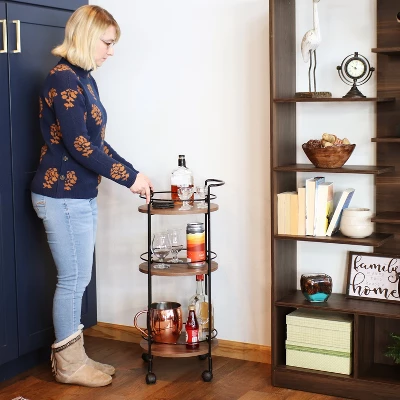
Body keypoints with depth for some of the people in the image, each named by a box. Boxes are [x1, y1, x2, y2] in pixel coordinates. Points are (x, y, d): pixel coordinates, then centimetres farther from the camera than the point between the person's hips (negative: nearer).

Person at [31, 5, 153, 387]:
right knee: (72, 280, 1)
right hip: (62, 196, -9)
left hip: (81, 196, 9)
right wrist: (129, 177, -15)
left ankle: (72, 356, 27)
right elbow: (78, 144, -21)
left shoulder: (84, 79, 13)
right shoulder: (63, 79, -16)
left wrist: (132, 173, 7)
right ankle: (68, 365, 16)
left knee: (77, 280, 15)